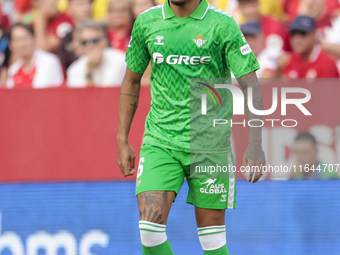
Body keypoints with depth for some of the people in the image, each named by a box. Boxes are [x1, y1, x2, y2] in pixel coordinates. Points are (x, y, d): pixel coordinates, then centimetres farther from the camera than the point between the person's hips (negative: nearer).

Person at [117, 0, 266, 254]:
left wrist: (255, 144, -16)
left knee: (211, 233, 2)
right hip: (159, 140, 2)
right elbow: (132, 81, 17)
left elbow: (250, 85, -7)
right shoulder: (146, 23, 5)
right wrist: (122, 140, 13)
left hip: (209, 144, -2)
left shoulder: (223, 25, -5)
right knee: (150, 226, -14)